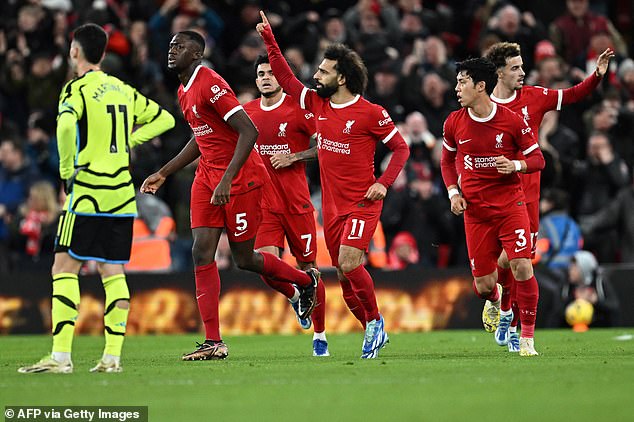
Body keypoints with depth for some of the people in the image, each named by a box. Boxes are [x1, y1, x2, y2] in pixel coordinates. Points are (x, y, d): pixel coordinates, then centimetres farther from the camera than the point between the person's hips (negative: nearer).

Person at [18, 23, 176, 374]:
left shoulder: (77, 88, -5)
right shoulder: (123, 89, 15)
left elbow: (66, 126, -24)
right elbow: (164, 119, 24)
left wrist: (67, 173, -13)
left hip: (86, 194, -6)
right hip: (122, 196, 6)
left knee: (64, 269, -4)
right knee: (113, 272, 8)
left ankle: (61, 357, -10)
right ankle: (112, 356, 4)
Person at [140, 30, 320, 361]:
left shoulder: (211, 85, -19)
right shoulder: (184, 92, 12)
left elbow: (249, 132, -24)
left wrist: (227, 179, -29)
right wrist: (163, 173, 23)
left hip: (242, 178, -9)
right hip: (207, 177, 9)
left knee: (244, 259, 1)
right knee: (202, 253, -5)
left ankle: (306, 280, 30)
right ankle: (213, 342, -5)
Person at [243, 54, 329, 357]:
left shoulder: (299, 109, -5)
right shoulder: (247, 113, 8)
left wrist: (292, 157, -16)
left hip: (297, 203, -3)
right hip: (264, 204, 3)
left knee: (308, 268, 3)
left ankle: (320, 337, 17)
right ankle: (294, 296, 20)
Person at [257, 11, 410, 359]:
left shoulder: (370, 113, -9)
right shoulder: (318, 103, 7)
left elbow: (401, 148, -3)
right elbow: (285, 78, 14)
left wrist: (383, 183, -14)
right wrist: (269, 40, 8)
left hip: (362, 203, -6)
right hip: (332, 206, 6)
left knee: (348, 263, -21)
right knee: (344, 276, 5)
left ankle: (375, 321, -2)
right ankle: (373, 331, 20)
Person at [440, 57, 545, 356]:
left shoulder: (512, 121, -7)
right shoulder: (454, 123, 2)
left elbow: (537, 159, 1)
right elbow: (447, 160, 18)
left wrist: (515, 165, -20)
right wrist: (453, 192, 3)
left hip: (510, 204, -2)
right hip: (475, 210, 2)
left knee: (522, 267, -18)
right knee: (483, 284, 0)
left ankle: (527, 337, -4)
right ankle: (494, 300, 40)